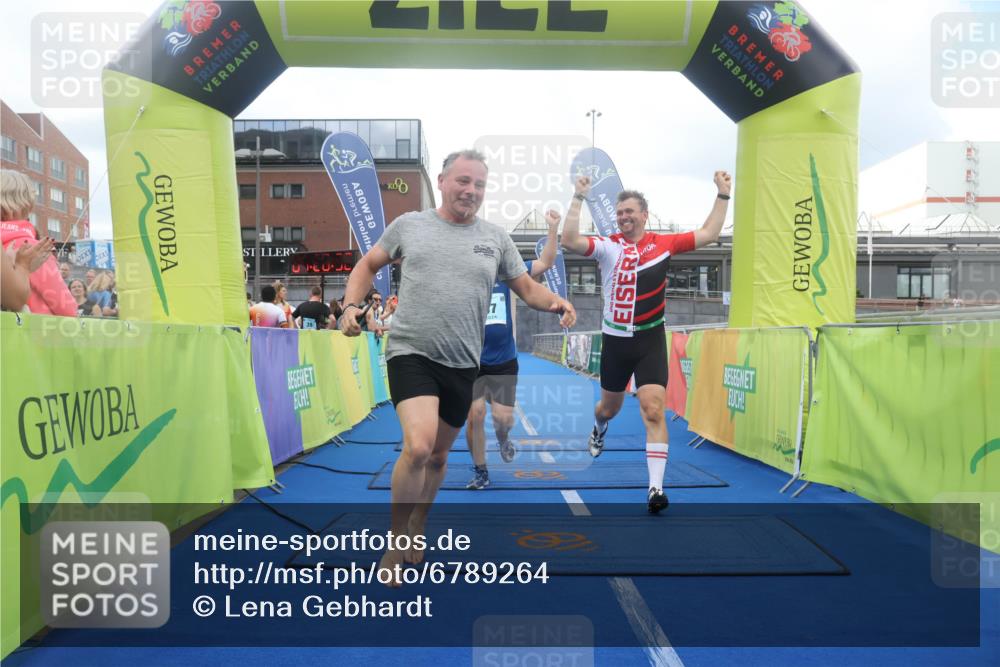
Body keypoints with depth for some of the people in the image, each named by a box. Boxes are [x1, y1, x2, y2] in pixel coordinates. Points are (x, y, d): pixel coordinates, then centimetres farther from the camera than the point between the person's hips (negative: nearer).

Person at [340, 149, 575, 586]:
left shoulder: (495, 238, 7)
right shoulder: (409, 224, 4)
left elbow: (528, 289, 10)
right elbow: (368, 265, 15)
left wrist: (554, 302, -11)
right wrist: (351, 305, -1)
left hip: (461, 363, 3)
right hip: (411, 353, -3)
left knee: (439, 456, 15)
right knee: (418, 446, -22)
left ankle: (417, 528, 41)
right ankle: (396, 540, 1)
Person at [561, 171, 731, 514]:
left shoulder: (664, 243, 1)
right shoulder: (608, 245, -5)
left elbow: (708, 234, 6)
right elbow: (570, 241, -21)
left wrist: (723, 195, 2)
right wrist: (578, 198, -24)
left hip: (650, 340, 0)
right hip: (615, 340, 1)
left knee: (654, 410, -12)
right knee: (610, 406, 20)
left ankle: (655, 488, -9)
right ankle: (599, 430, 57)